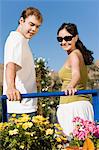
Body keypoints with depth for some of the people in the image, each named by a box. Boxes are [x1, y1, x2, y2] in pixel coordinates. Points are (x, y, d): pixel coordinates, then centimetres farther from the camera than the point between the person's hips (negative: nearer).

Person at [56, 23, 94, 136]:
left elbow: (76, 74, -30)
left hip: (73, 105, -10)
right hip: (82, 103, 10)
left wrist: (70, 87, -49)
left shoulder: (73, 55, -10)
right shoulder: (79, 53, 18)